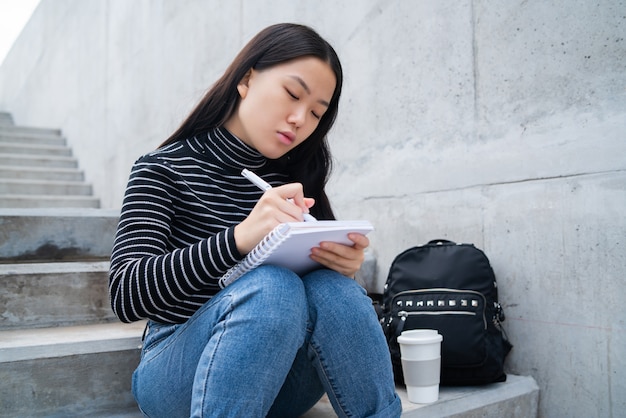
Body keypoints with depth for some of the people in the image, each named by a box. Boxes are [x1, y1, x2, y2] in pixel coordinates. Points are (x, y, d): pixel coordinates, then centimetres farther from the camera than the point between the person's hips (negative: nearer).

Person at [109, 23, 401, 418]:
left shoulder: (296, 177, 2)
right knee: (271, 287, -33)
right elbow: (125, 294, -20)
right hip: (177, 372, -3)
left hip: (279, 375, 4)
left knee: (331, 288, -27)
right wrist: (239, 238, -36)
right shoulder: (164, 170, -8)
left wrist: (347, 268, -23)